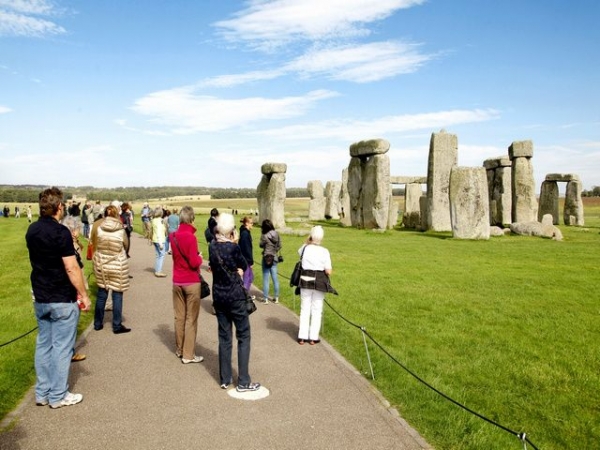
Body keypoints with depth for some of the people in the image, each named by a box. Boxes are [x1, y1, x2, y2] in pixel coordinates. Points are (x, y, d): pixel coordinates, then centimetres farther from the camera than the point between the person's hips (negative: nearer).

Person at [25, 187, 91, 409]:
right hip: (62, 299, -7)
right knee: (62, 346, 3)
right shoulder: (60, 232, -19)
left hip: (40, 298, 8)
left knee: (43, 344, 15)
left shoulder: (32, 230, 5)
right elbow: (71, 268, -21)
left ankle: (42, 393, 24)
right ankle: (58, 395, 12)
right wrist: (84, 295, -13)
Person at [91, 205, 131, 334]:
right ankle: (117, 326, 10)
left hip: (101, 264, 3)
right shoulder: (121, 230, -13)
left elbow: (95, 245, 4)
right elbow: (126, 245, 2)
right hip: (117, 266, -3)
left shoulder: (98, 228, -7)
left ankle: (98, 323, 27)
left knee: (101, 294, 15)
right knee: (117, 295, 5)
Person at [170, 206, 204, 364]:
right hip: (191, 282, -6)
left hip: (177, 281, 7)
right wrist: (200, 257, 0)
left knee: (179, 316, 16)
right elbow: (194, 263, -19)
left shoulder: (173, 236, 3)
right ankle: (188, 355, 7)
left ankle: (179, 349, 27)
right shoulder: (191, 237, -19)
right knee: (191, 319, 2)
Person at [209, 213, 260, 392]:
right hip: (235, 295, -6)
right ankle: (243, 382, 8)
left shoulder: (212, 246, -1)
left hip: (218, 295, 6)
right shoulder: (233, 247, -18)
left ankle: (225, 379, 21)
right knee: (243, 337, 5)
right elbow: (244, 266, -3)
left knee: (224, 337, 14)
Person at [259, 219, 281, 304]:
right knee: (275, 278, 12)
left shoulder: (265, 236, -16)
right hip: (274, 258, 5)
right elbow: (279, 246, 4)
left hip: (266, 258, -5)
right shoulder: (277, 234, -2)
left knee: (266, 279, 3)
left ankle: (265, 298, 7)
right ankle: (276, 298, 18)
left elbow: (261, 245, -1)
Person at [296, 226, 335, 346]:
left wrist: (307, 241, 10)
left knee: (305, 309, 12)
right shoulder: (324, 251, -12)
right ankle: (313, 337, 14)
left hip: (305, 281, 2)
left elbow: (300, 251, 22)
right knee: (317, 310, 10)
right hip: (319, 282, -2)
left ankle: (302, 336, 16)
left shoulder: (305, 249, -5)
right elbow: (328, 271, -12)